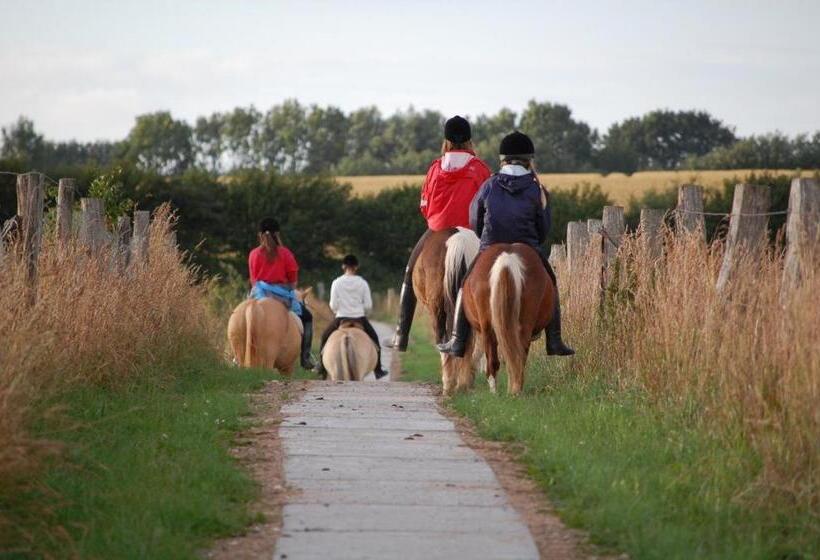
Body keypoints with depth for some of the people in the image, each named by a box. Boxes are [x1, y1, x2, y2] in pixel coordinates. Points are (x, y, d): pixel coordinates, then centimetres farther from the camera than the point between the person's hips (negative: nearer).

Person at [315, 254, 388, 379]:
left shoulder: (337, 283, -8)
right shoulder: (362, 283, -6)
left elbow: (333, 305, -8)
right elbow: (368, 305, -5)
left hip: (341, 319, 0)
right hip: (360, 319, 0)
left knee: (325, 337, 24)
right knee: (374, 339, 22)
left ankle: (322, 367, 22)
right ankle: (378, 370, 21)